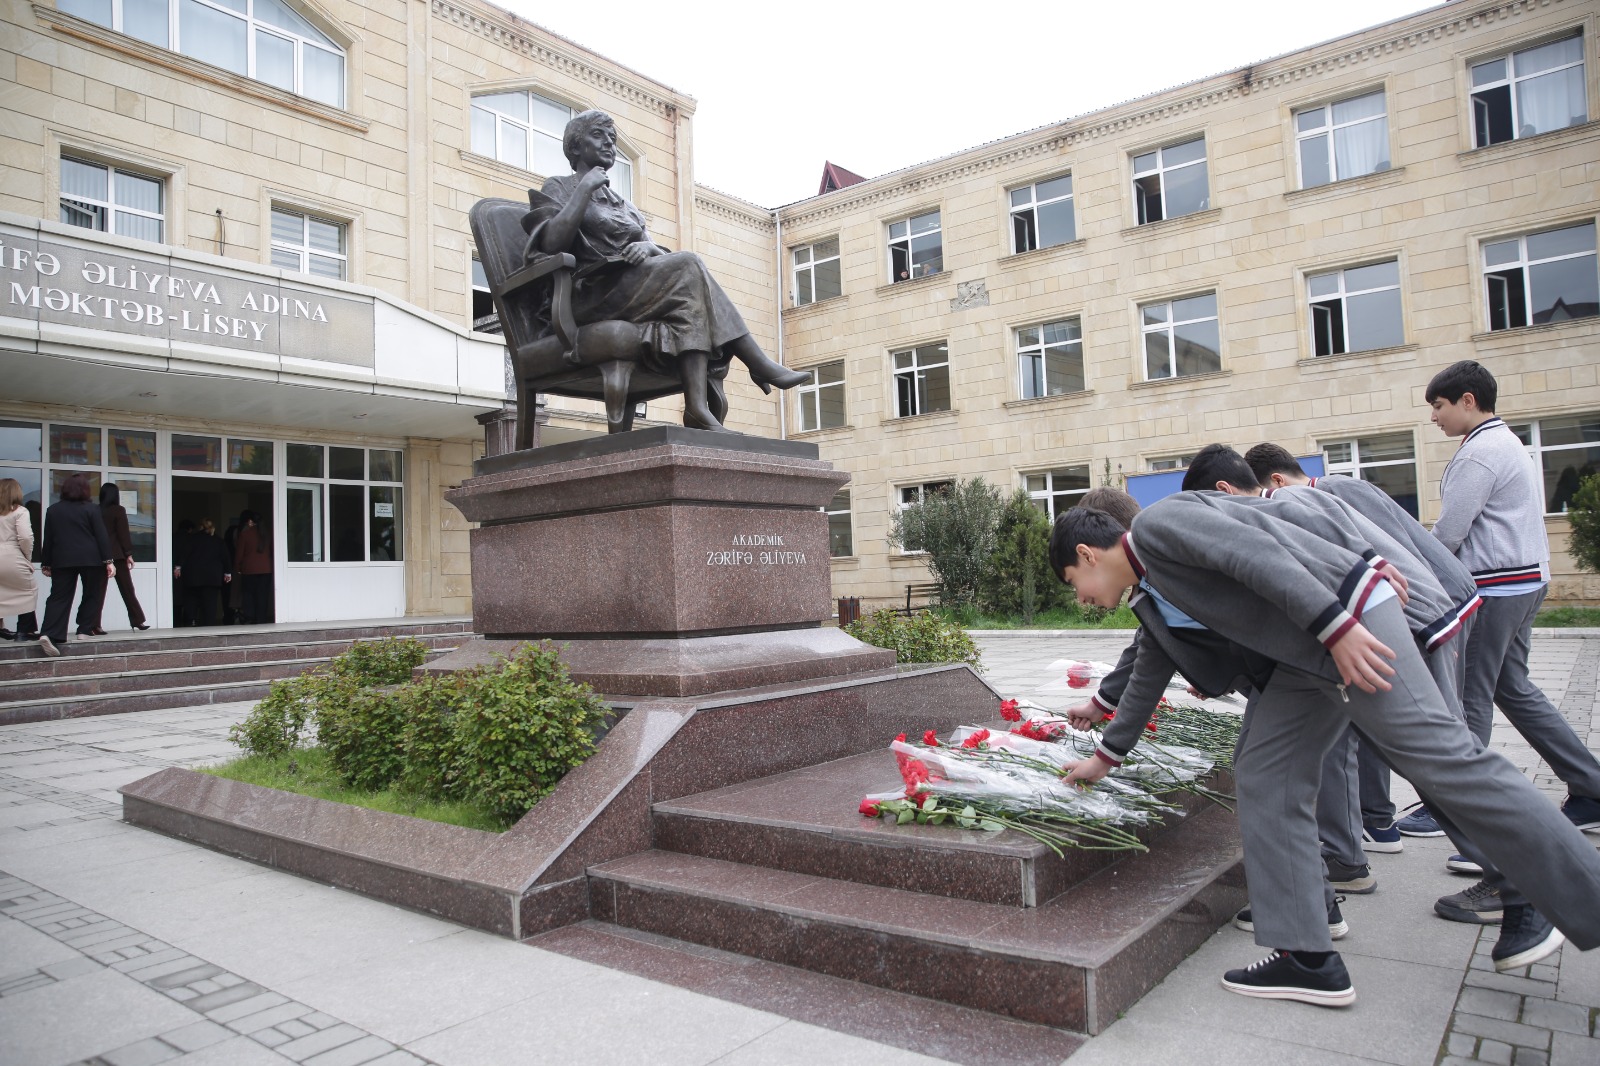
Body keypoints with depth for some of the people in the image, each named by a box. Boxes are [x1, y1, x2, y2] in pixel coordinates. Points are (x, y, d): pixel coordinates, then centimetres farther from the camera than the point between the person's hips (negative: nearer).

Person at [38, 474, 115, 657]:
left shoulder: (53, 510, 8)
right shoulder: (91, 509, -3)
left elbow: (48, 539, 10)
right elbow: (101, 536, -6)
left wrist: (46, 564, 16)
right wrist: (108, 561, -5)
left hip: (62, 560, 3)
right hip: (90, 559, -3)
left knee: (59, 597, 1)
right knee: (92, 596, 10)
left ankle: (48, 634, -13)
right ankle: (85, 629, 6)